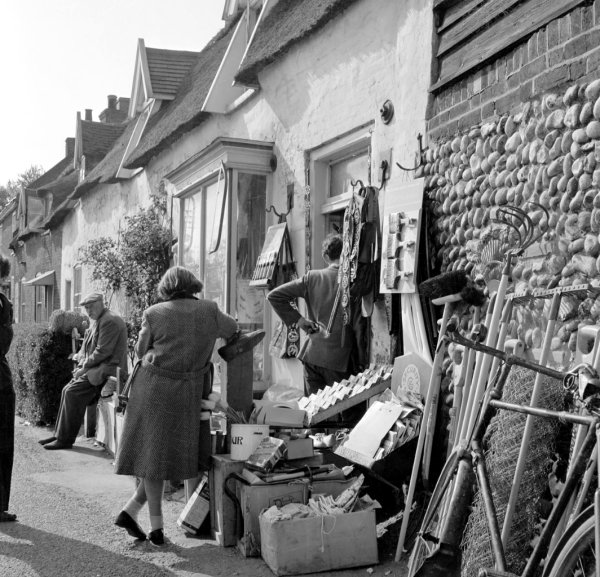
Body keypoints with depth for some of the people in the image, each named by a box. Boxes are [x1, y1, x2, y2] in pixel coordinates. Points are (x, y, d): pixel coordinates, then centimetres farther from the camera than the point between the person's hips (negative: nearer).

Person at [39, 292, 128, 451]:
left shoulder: (110, 320, -16)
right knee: (67, 390, 4)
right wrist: (82, 362, 4)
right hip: (97, 368, 10)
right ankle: (59, 434, 10)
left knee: (73, 392, -18)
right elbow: (88, 347, 22)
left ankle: (66, 439, -10)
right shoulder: (97, 320, 17)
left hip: (108, 370, -10)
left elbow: (102, 351, -20)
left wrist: (84, 367, -13)